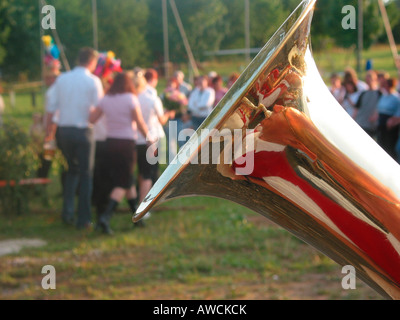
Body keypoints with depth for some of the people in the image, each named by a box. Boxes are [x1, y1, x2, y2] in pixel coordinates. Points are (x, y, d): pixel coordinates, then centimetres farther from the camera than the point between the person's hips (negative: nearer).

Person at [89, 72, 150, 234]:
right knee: (123, 184, -2)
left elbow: (91, 119, 3)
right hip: (126, 143, -5)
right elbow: (140, 123, -8)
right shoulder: (131, 99, -8)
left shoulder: (105, 100, 3)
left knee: (128, 180, 18)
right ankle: (105, 217, -20)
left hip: (110, 142, 5)